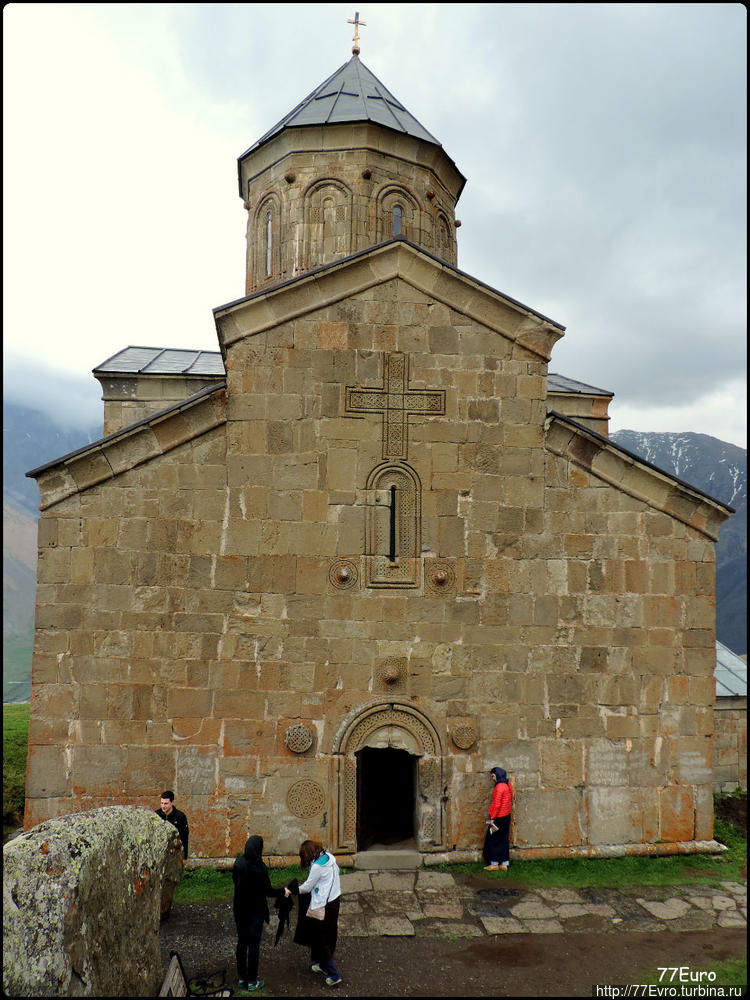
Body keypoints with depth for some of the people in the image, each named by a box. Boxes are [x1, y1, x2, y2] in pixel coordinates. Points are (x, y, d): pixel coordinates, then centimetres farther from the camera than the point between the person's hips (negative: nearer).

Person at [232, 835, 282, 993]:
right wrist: (283, 892, 0)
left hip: (239, 910, 5)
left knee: (242, 943, 18)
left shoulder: (239, 862, -8)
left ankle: (241, 978, 29)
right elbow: (267, 890, -17)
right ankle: (252, 982, 17)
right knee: (253, 945, 8)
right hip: (255, 911, -5)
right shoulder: (259, 868, -25)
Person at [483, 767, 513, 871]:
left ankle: (494, 864, 8)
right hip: (506, 816, 8)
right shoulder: (508, 785, 8)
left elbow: (497, 804, -21)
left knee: (493, 840, 3)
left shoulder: (499, 786, -19)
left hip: (498, 817, -8)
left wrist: (492, 818, -16)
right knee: (504, 840, 13)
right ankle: (504, 864, 16)